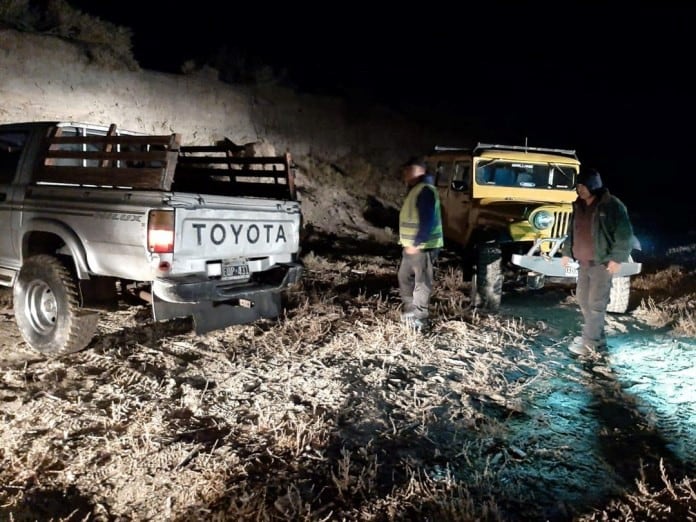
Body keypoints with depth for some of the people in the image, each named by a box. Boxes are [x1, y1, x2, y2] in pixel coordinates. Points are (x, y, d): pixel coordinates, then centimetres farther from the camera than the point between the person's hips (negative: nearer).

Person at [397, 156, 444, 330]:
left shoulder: (425, 190, -18)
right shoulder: (415, 189, 15)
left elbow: (428, 221, -25)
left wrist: (416, 243, -24)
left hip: (423, 246, -11)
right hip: (411, 246, 11)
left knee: (421, 282, -2)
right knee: (405, 277, 18)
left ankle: (420, 318, 7)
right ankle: (410, 310, 31)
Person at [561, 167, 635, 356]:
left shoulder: (612, 205, -11)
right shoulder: (578, 206, 11)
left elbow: (624, 234, -13)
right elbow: (572, 231, 22)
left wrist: (617, 258, -18)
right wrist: (567, 252, 17)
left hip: (602, 263, -8)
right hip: (583, 262, 8)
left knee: (596, 302, -7)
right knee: (583, 299, 11)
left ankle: (592, 342, -1)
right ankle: (594, 336, 23)